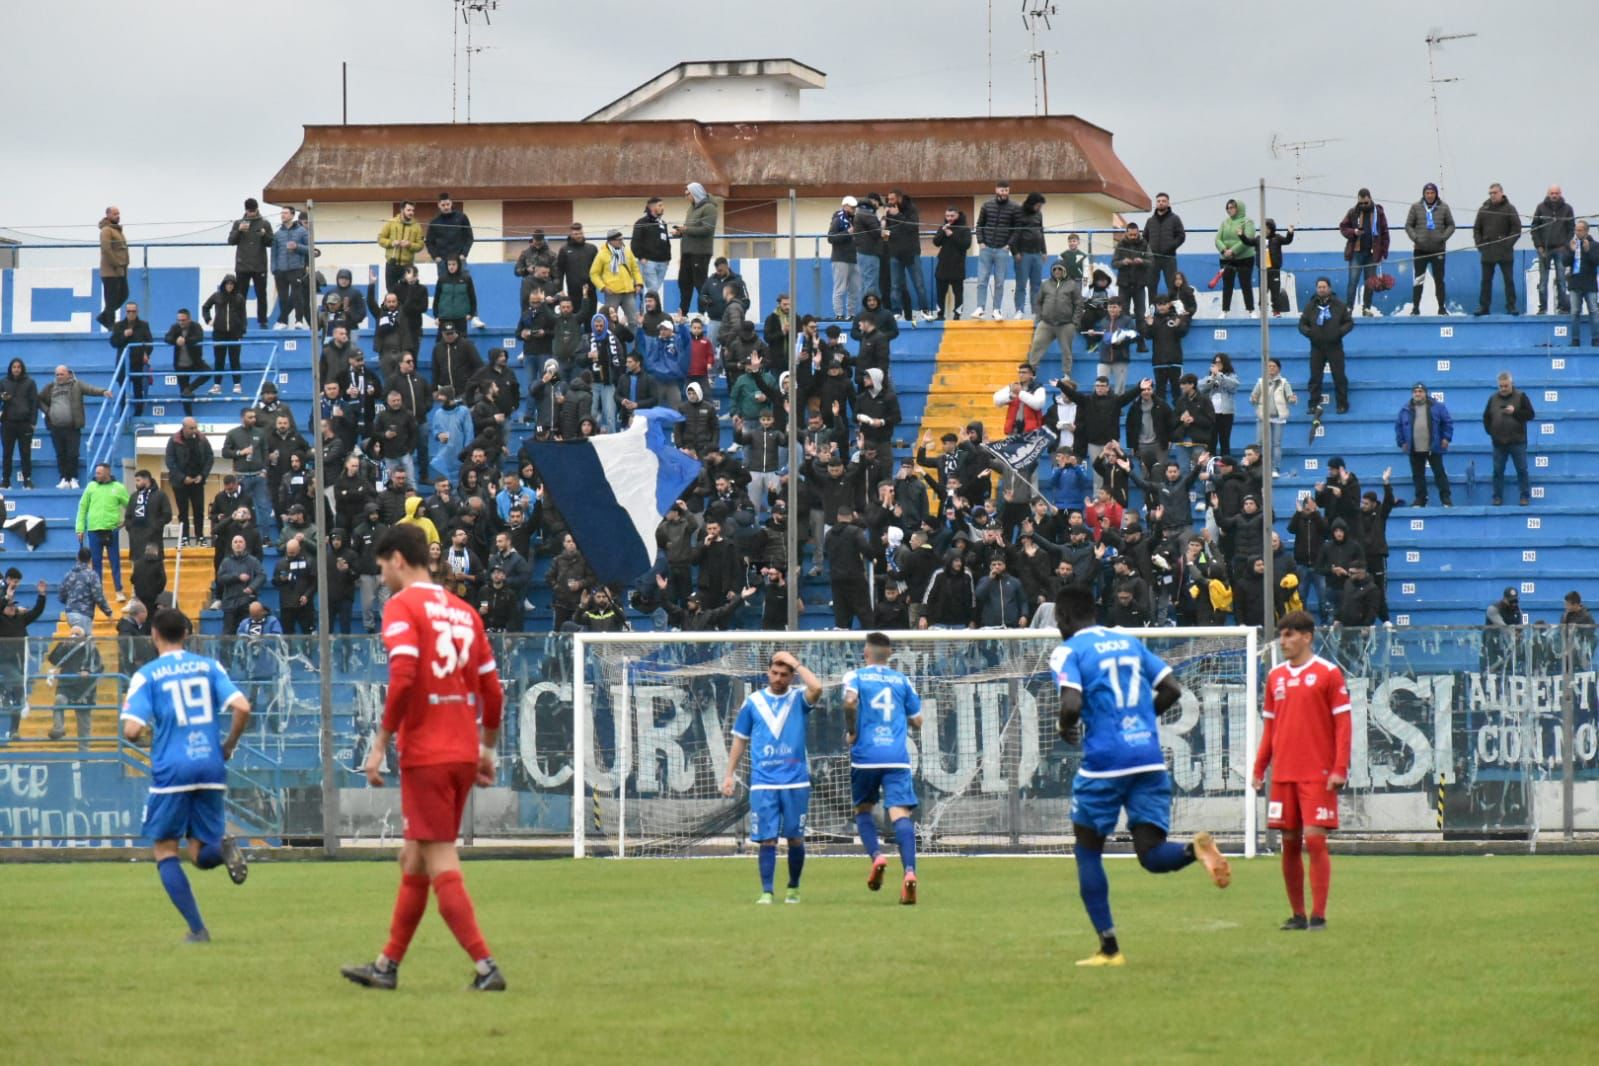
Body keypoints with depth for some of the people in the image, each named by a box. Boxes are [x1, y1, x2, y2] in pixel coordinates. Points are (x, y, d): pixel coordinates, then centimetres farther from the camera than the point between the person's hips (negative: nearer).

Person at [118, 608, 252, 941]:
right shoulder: (209, 666, 8)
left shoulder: (146, 675, -1)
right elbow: (242, 707, -4)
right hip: (211, 768, 3)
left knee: (165, 851, 11)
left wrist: (142, 734, 14)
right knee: (202, 856, 14)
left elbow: (132, 730, -10)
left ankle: (197, 928, -2)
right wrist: (229, 746, 11)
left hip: (171, 771, -3)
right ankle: (223, 847, -24)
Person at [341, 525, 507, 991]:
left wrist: (380, 744, -15)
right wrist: (487, 750, 24)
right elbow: (492, 690, 13)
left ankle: (485, 966, -14)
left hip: (425, 755, -7)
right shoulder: (462, 611, 13)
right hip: (464, 753, 7)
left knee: (441, 865, -6)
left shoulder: (402, 606, -7)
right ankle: (388, 965, 23)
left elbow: (403, 677, -20)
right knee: (414, 860, 16)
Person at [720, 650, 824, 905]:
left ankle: (793, 889, 21)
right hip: (763, 783, 0)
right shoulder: (753, 702, 8)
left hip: (795, 781, 0)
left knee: (795, 838, 6)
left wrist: (795, 664, -10)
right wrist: (729, 774, 11)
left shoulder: (798, 698, 4)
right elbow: (740, 740, 15)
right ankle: (766, 892, -2)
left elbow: (816, 688, -20)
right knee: (767, 840, -5)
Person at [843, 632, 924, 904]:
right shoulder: (902, 680, 12)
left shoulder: (856, 676, 4)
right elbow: (916, 721, 15)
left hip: (865, 755, -1)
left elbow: (850, 701, -18)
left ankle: (876, 855, -5)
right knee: (901, 813, -8)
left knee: (863, 809, 20)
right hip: (897, 757, 1)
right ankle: (909, 871, -27)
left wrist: (851, 731, -4)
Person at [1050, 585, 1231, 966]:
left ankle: (1109, 948, 9)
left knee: (1088, 852, 12)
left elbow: (1072, 705, -17)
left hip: (1103, 763, -5)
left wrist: (1067, 729, 5)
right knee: (1151, 854, 3)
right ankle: (1195, 848, -30)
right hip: (1150, 759, 5)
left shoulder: (1068, 652, -2)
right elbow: (1171, 690, 13)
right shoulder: (1130, 643, 16)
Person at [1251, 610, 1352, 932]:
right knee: (1289, 843, 5)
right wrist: (1259, 769, 12)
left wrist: (1340, 769, -13)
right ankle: (1297, 914, 13)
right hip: (1283, 774, 5)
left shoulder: (1328, 673, -3)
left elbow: (1342, 724, -5)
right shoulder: (1276, 676, 13)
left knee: (1314, 839, -10)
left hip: (1318, 773, -5)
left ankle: (1318, 915, -5)